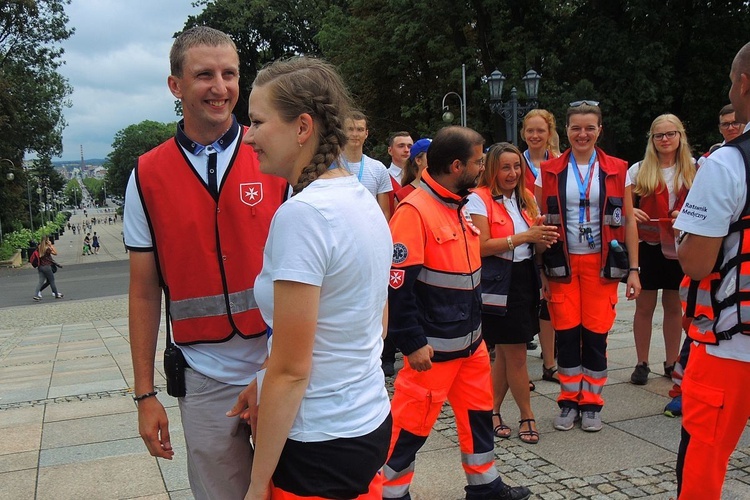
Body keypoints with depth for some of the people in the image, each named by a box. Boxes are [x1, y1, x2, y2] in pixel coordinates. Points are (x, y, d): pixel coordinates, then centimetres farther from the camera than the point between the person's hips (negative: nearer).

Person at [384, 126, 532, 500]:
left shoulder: (460, 206, 10)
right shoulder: (414, 211, -19)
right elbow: (397, 284, -21)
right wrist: (412, 343, -20)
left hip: (470, 339, 9)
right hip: (433, 346, -9)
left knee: (478, 411, 19)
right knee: (413, 421, 2)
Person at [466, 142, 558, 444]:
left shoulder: (526, 198, 12)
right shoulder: (479, 199, -10)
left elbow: (535, 241, 18)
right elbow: (482, 246, -18)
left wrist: (544, 237, -5)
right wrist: (524, 236, -20)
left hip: (525, 280, 7)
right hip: (499, 285, -7)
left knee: (505, 353, 12)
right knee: (516, 354, 2)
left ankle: (491, 411, 24)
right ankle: (527, 416, 17)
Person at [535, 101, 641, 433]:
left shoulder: (617, 171, 3)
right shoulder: (549, 172, 3)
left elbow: (628, 221, 4)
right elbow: (542, 223, 6)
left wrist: (633, 269, -1)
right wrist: (541, 270, 1)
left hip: (601, 264, 0)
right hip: (562, 264, 1)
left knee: (596, 334, 2)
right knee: (566, 334, 3)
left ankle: (592, 403, 18)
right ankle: (569, 401, 18)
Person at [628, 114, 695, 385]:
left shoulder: (694, 169, 4)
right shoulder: (639, 170, 1)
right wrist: (630, 211, -20)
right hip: (647, 246, -1)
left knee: (674, 306, 10)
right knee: (644, 306, 3)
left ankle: (672, 363, 21)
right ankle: (642, 363, 14)